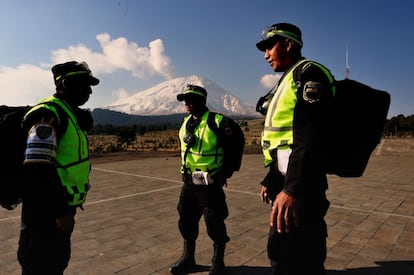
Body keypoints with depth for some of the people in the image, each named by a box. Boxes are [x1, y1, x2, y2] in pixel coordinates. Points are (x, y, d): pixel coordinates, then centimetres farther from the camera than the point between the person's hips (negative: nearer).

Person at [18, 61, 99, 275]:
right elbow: (38, 170, -27)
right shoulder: (48, 113, -19)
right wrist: (60, 211, -23)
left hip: (60, 208, 10)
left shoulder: (69, 113, 12)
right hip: (46, 213, -10)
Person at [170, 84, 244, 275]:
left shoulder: (218, 122, -15)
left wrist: (226, 171, -4)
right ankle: (188, 258, 35)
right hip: (188, 183, 7)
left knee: (214, 224, 5)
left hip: (210, 184, -7)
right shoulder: (186, 123, 8)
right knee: (186, 221, 15)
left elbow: (236, 144, -6)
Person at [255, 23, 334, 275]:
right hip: (285, 181, 11)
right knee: (280, 253, 23)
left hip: (299, 185, -10)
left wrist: (293, 189, -29)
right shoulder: (289, 81, 21)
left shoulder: (308, 73, -9)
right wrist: (270, 181, 23)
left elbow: (310, 137, -24)